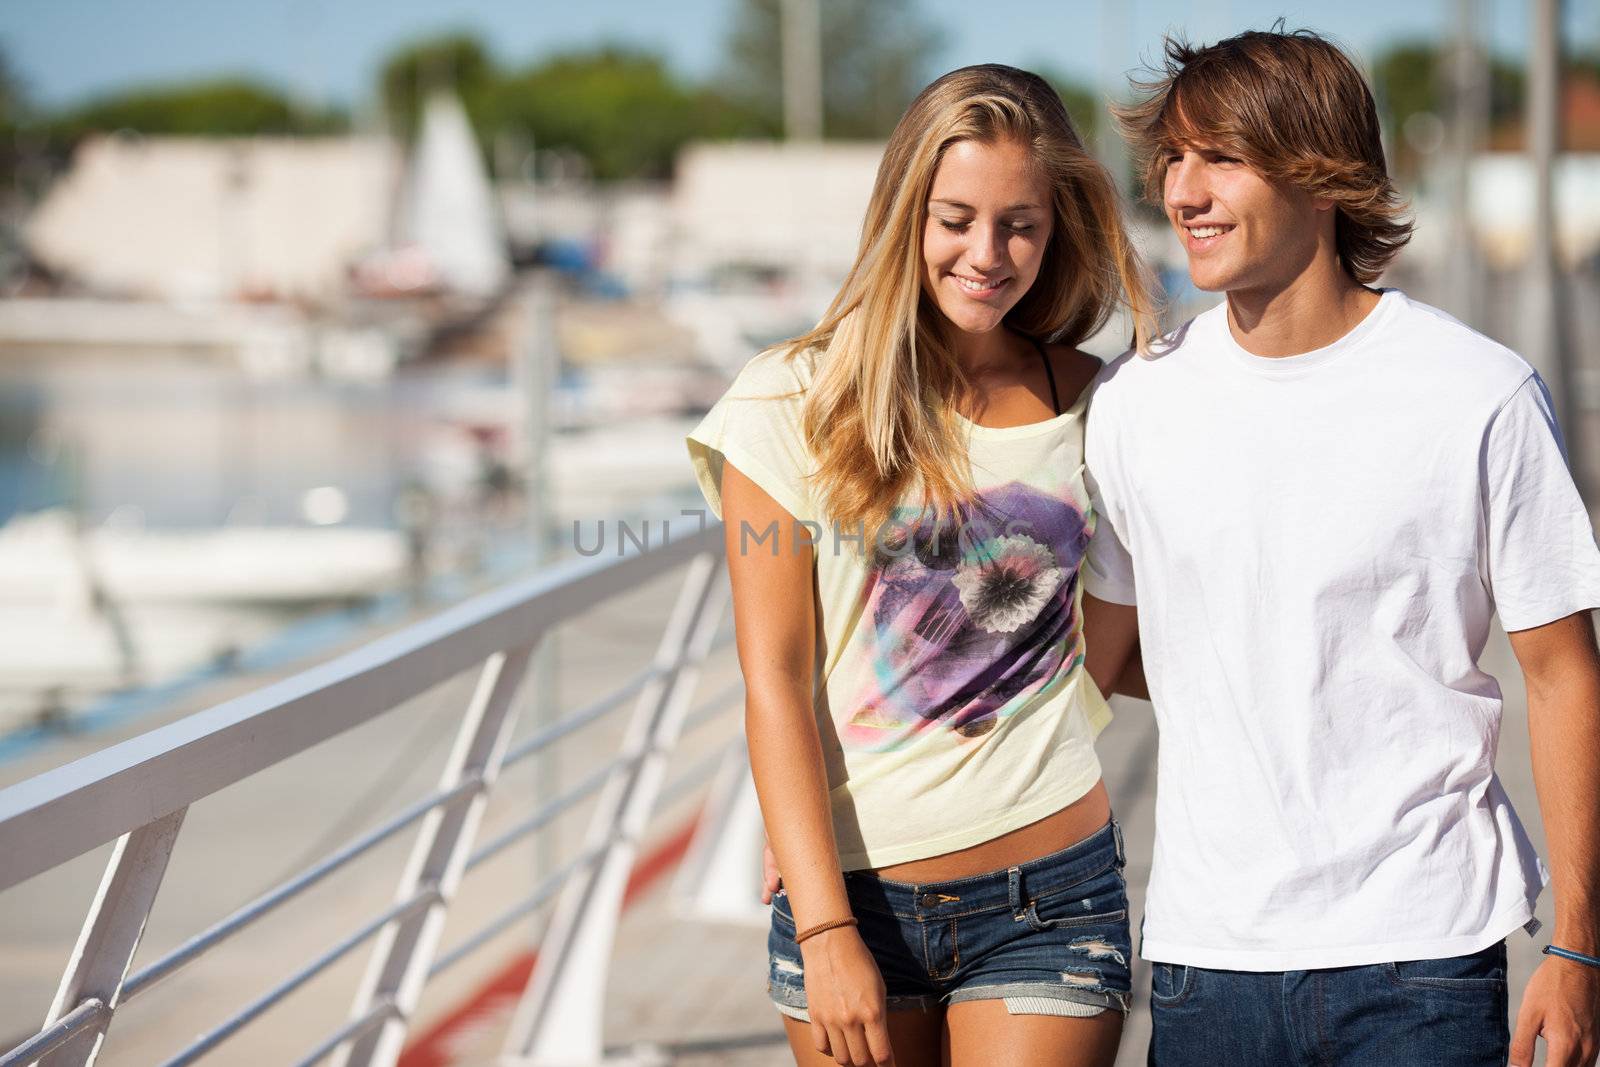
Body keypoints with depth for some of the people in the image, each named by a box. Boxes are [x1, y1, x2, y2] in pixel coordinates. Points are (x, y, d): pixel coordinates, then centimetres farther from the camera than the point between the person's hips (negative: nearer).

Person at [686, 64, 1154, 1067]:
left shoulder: (1095, 408, 4)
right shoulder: (796, 401, -3)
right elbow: (774, 680, -6)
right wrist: (825, 931, -11)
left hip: (1047, 906, 0)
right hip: (850, 894, 0)